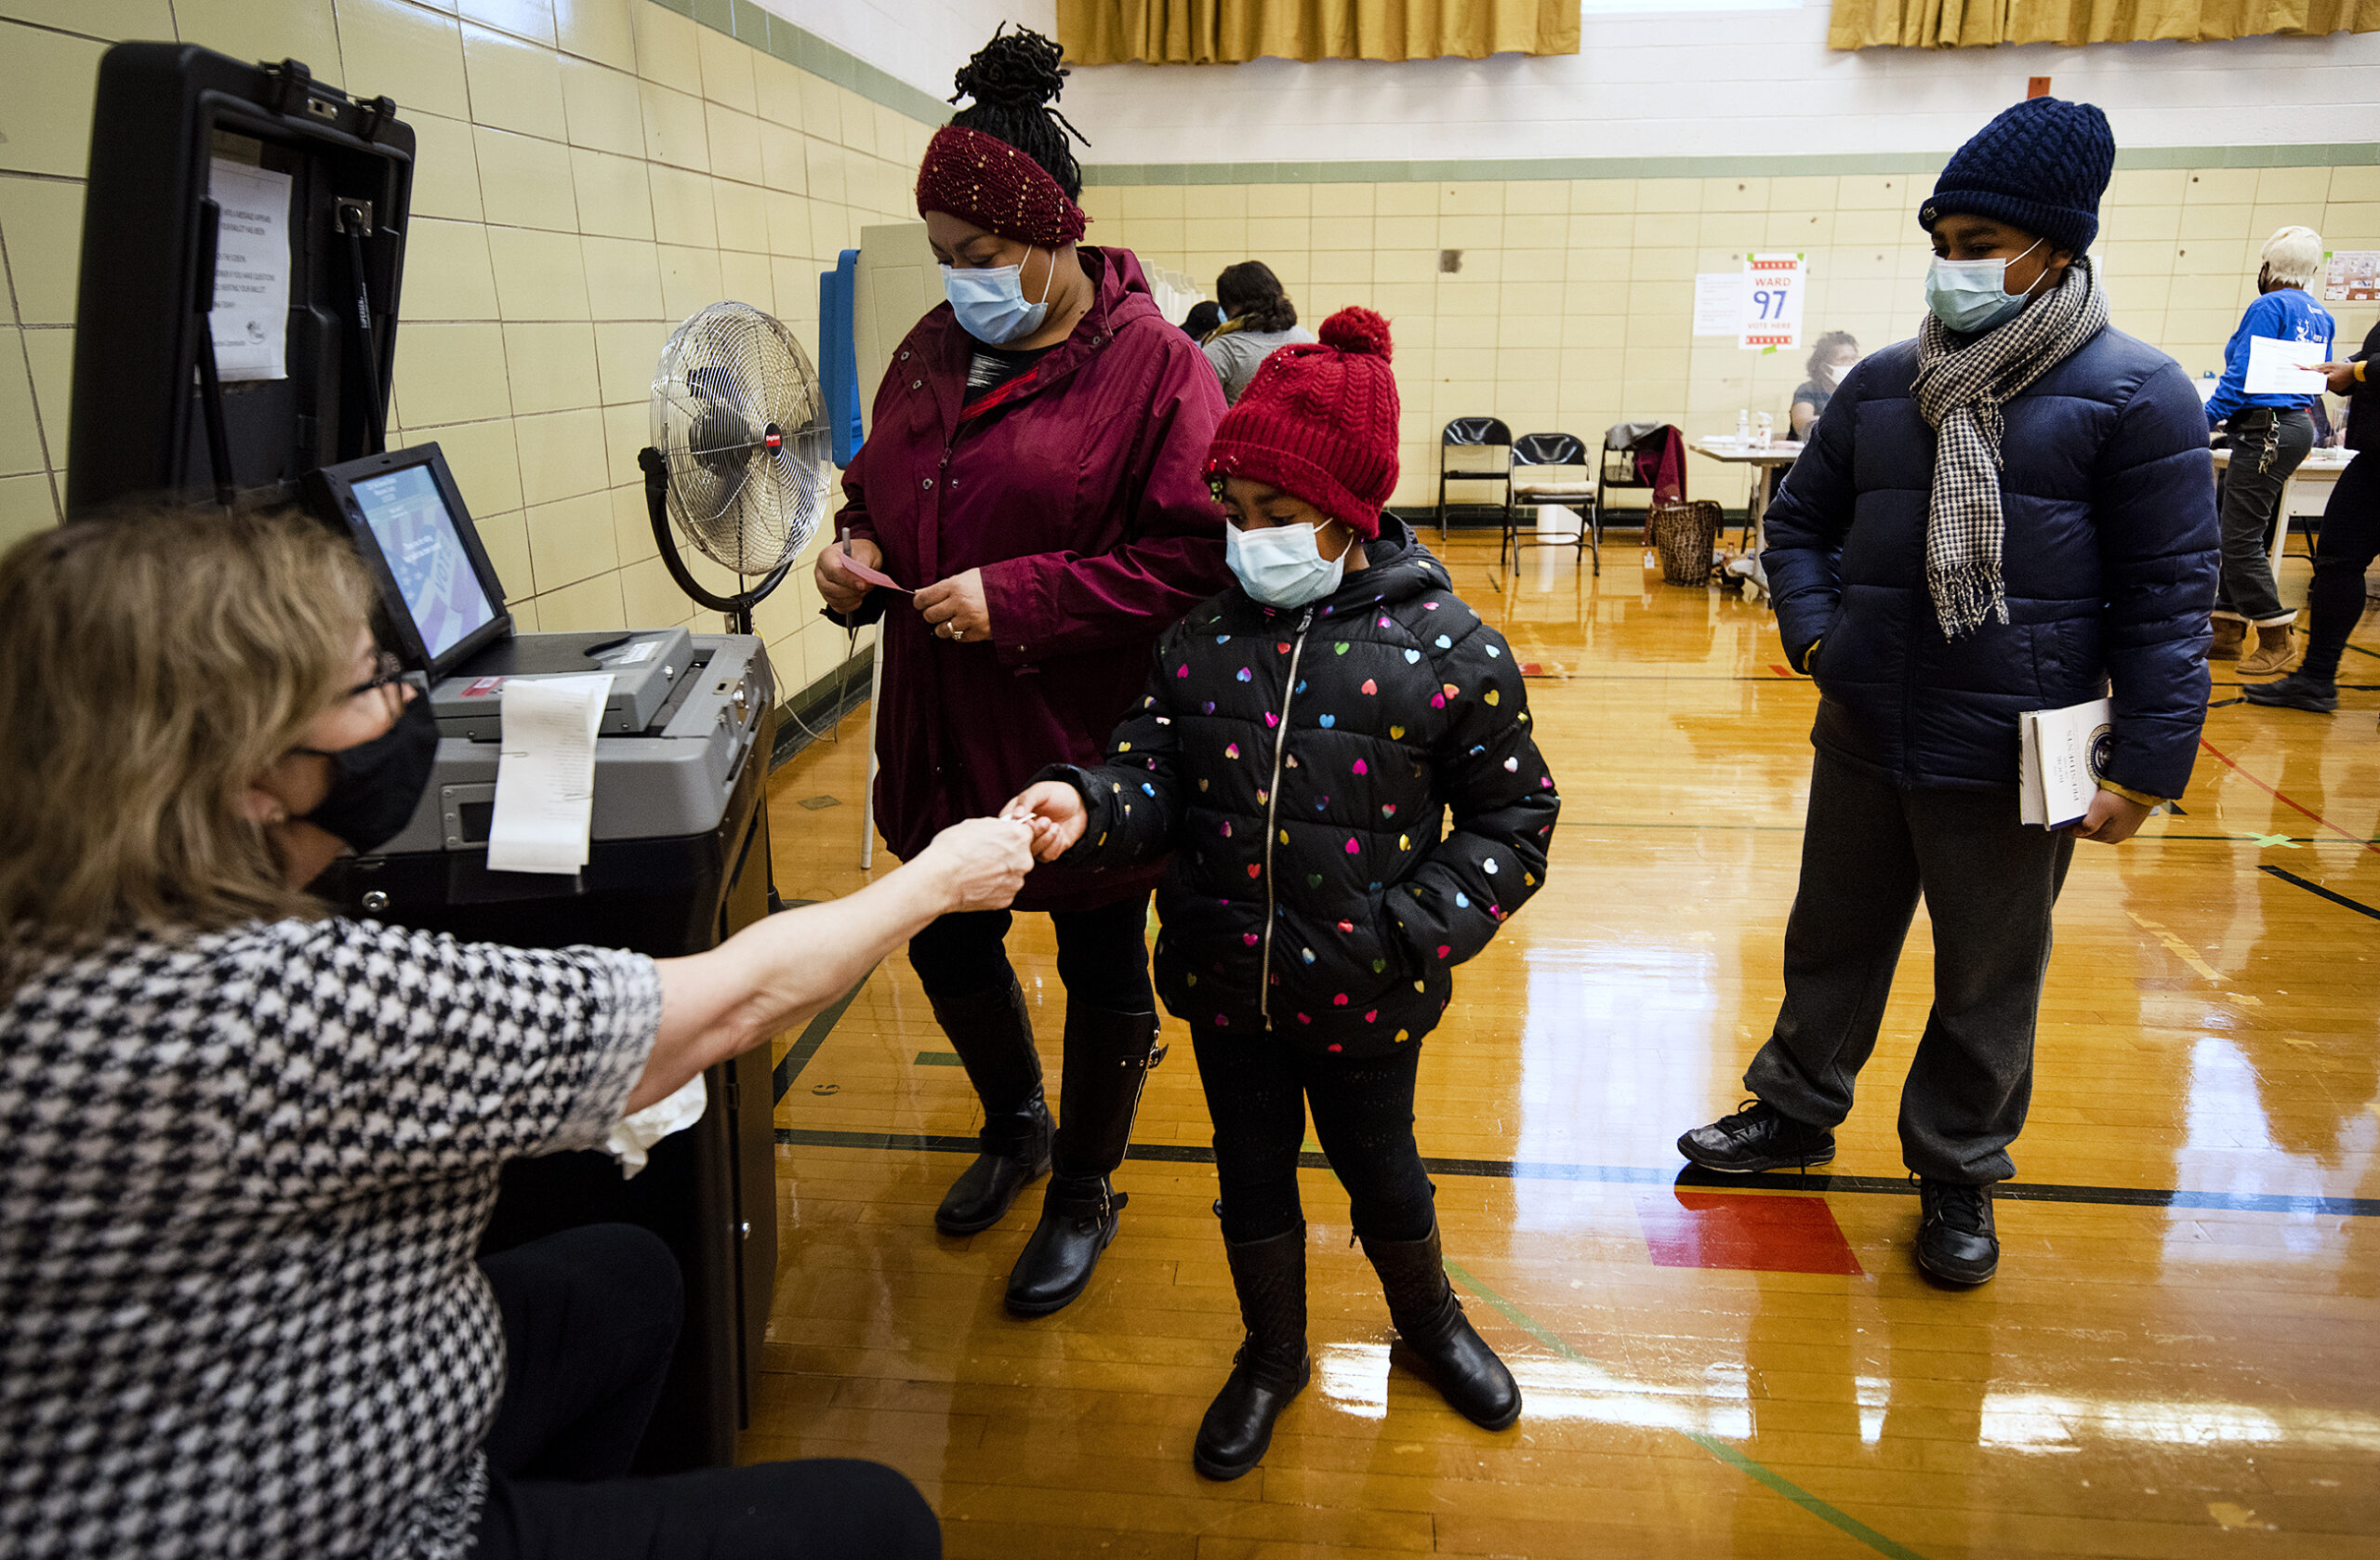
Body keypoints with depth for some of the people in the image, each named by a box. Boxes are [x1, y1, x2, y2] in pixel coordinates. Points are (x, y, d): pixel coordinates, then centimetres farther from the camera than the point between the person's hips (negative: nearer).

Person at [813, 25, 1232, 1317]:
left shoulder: (1151, 366, -15)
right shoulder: (933, 350, 6)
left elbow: (1198, 556, -21)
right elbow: (877, 485, 18)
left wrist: (1017, 599, -25)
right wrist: (861, 553, -5)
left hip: (1089, 743, -6)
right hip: (946, 730, 7)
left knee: (1101, 969, 12)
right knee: (947, 942, 20)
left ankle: (1085, 1191, 37)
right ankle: (1016, 1123, 50)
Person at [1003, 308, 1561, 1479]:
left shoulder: (1447, 648, -11)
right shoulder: (1203, 642, -2)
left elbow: (1511, 819, -5)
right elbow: (1155, 780, -3)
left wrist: (1418, 929, -16)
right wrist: (1088, 809, -25)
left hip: (1363, 993, -3)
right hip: (1226, 982, 3)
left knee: (1377, 1166, 18)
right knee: (1251, 1169, 19)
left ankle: (1429, 1320, 50)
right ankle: (1272, 1355, 45)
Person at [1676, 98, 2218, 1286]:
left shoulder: (2134, 394, -8)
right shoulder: (1885, 383, 5)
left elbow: (2168, 594, -9)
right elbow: (1800, 521, 16)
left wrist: (2148, 763, -12)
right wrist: (1811, 630, 0)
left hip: (2013, 761, -4)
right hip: (1862, 736, 4)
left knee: (1988, 980, 11)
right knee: (1833, 939, 18)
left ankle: (1960, 1170, 30)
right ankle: (1797, 1108, 38)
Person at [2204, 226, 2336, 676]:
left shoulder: (2270, 306, -10)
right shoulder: (2320, 315, 17)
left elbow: (2242, 374, -16)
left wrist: (2204, 420, -11)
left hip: (2266, 430, -10)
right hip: (2300, 423, 10)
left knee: (2241, 538, -7)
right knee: (2238, 533, 12)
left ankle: (2276, 638, -3)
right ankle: (2227, 632, 15)